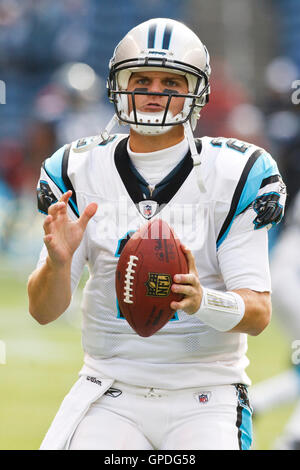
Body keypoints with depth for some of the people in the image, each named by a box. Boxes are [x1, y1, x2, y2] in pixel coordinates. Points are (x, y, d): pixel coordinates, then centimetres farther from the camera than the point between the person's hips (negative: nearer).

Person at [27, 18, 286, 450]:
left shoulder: (233, 175, -2)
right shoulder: (82, 173, 4)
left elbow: (258, 313, -7)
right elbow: (43, 311, 1)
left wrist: (203, 302, -29)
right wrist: (57, 262, -21)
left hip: (204, 398, -1)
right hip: (112, 394, 1)